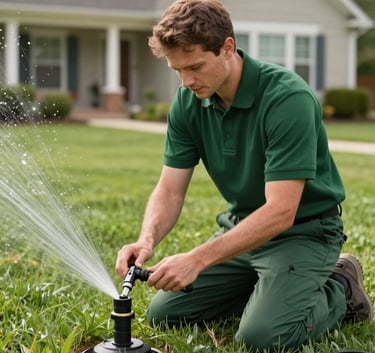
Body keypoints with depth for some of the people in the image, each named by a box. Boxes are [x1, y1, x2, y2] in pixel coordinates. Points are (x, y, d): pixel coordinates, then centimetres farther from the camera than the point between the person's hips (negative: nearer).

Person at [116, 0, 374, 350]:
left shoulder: (288, 98, -29)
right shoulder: (188, 102, -8)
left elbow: (280, 212, -33)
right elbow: (170, 190, -6)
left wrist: (198, 259, -39)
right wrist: (147, 240, -28)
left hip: (303, 229, -6)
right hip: (241, 227, 7)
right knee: (164, 312, 3)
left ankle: (339, 289, 3)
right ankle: (261, 290, 18)